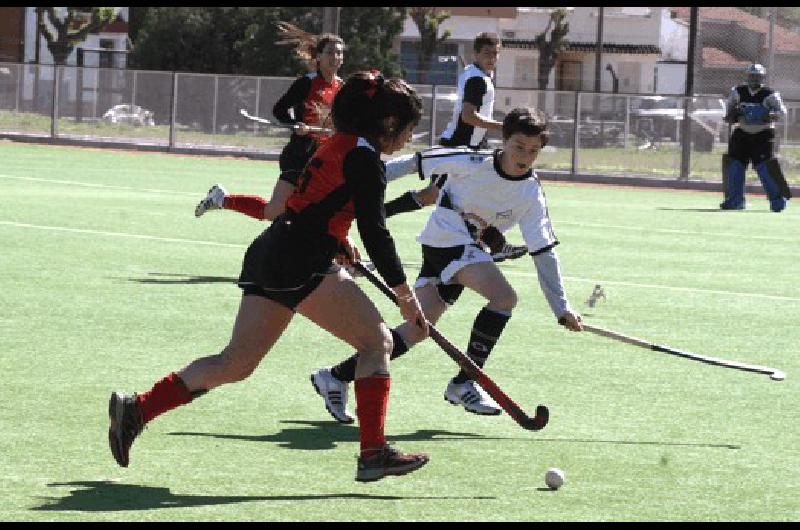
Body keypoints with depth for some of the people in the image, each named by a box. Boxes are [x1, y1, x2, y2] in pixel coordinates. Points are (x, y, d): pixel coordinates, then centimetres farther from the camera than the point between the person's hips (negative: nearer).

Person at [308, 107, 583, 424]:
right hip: (447, 240, -5)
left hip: (467, 252, 5)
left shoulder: (532, 196, -2)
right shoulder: (471, 164, -15)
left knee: (418, 329, 0)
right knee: (505, 297, -23)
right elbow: (414, 163, -7)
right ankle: (464, 384, -14)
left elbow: (544, 254, -1)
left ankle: (336, 377, 10)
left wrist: (562, 308, -6)